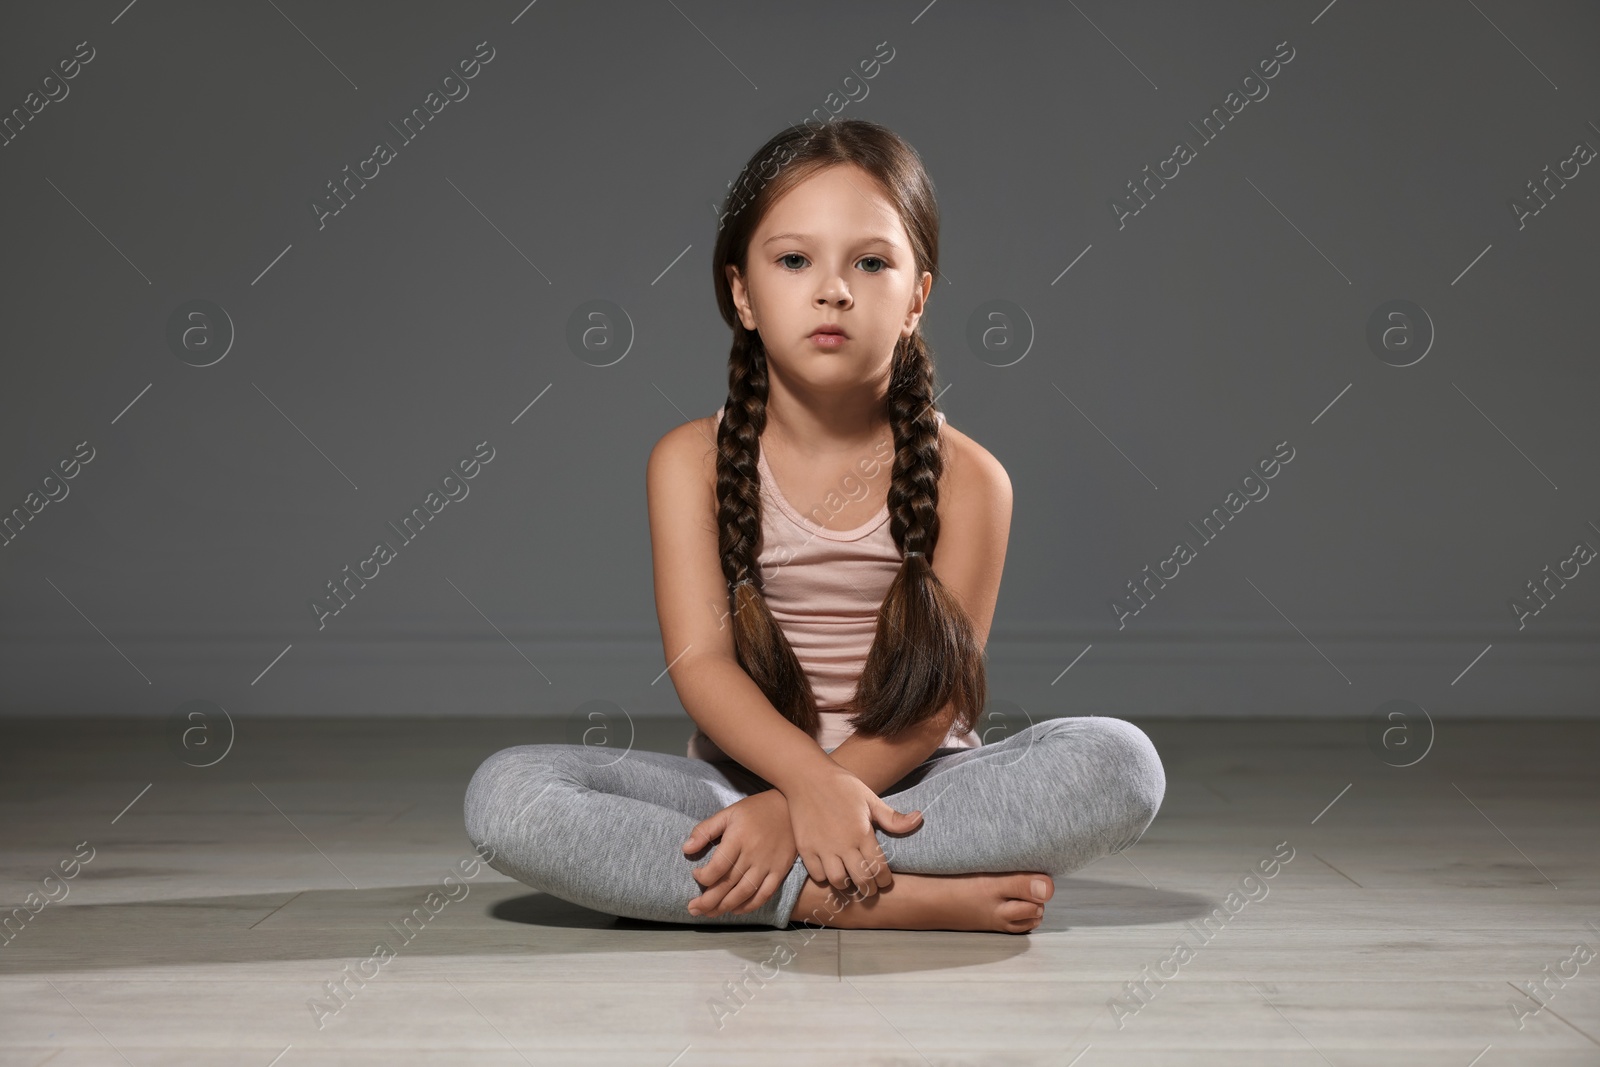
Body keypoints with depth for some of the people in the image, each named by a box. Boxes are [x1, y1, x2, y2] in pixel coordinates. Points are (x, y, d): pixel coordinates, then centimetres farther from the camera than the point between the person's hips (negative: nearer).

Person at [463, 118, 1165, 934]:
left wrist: (793, 808, -22)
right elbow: (699, 661, -11)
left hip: (910, 791, 0)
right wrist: (814, 779, -29)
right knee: (504, 791, -26)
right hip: (738, 779, 1)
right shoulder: (692, 462, 0)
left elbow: (939, 697, -9)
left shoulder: (965, 477, -3)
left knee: (1121, 763, -26)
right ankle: (903, 900, -29)